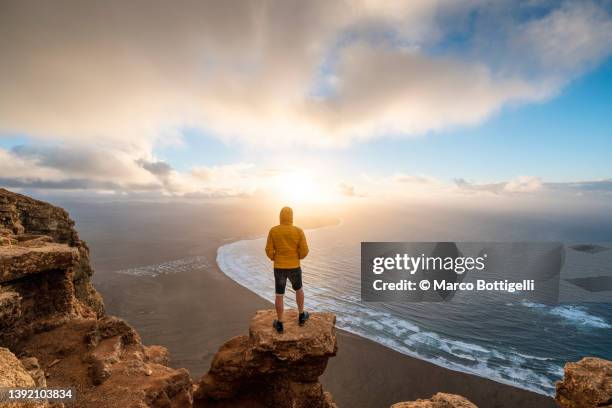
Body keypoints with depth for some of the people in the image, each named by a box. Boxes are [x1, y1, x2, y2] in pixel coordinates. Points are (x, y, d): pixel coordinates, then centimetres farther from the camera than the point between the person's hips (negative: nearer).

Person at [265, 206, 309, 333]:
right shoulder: (298, 231, -11)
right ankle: (301, 316, 39)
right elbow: (304, 251, -11)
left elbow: (269, 250, -8)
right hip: (294, 268, 0)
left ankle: (279, 324, 27)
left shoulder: (273, 231, -9)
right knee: (298, 289, 26)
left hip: (279, 268, 0)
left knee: (279, 295, 16)